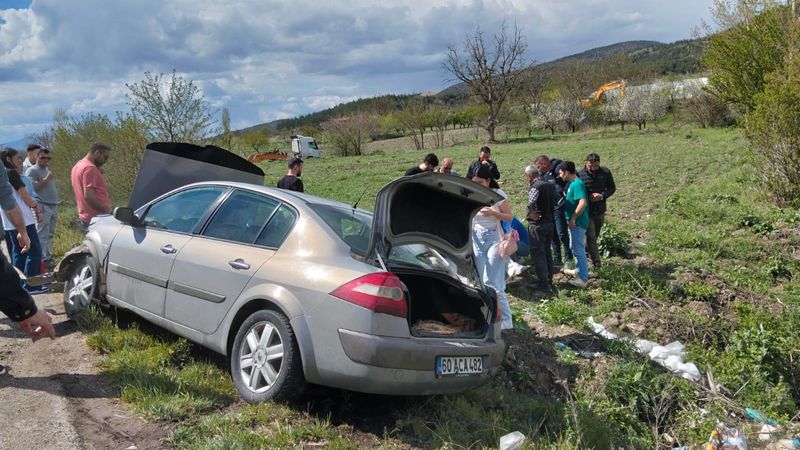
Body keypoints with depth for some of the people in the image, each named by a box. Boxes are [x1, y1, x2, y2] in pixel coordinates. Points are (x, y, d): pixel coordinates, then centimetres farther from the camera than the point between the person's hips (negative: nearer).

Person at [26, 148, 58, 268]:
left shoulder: (47, 170, 23)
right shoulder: (32, 170, -3)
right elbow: (32, 187, -15)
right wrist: (46, 179, -18)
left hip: (53, 206, 8)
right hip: (42, 206, -8)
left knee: (50, 234, 9)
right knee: (42, 234, -9)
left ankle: (49, 256, 14)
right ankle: (45, 259, -10)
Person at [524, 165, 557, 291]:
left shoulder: (535, 187, -18)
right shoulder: (551, 185, 9)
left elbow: (531, 203, -35)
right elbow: (556, 201, 19)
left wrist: (534, 213, -19)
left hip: (537, 224, -9)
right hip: (550, 222, 9)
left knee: (537, 254, -2)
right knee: (547, 252, 17)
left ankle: (543, 283, 0)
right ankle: (549, 281, 24)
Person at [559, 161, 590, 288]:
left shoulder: (577, 184, -21)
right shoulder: (573, 183, 10)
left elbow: (583, 203, -30)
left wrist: (572, 219, -25)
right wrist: (572, 219, 17)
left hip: (577, 222, -10)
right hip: (575, 222, 10)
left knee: (579, 250, -4)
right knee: (575, 247, 24)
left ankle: (583, 279, 1)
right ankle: (578, 270, 39)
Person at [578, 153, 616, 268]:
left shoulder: (605, 173, -5)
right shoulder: (580, 174, -14)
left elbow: (612, 188, 5)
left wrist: (602, 196, -14)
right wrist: (589, 197, -19)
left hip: (600, 211, 4)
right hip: (586, 212, -4)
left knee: (594, 237, 18)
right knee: (591, 238, -7)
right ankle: (597, 265, -3)